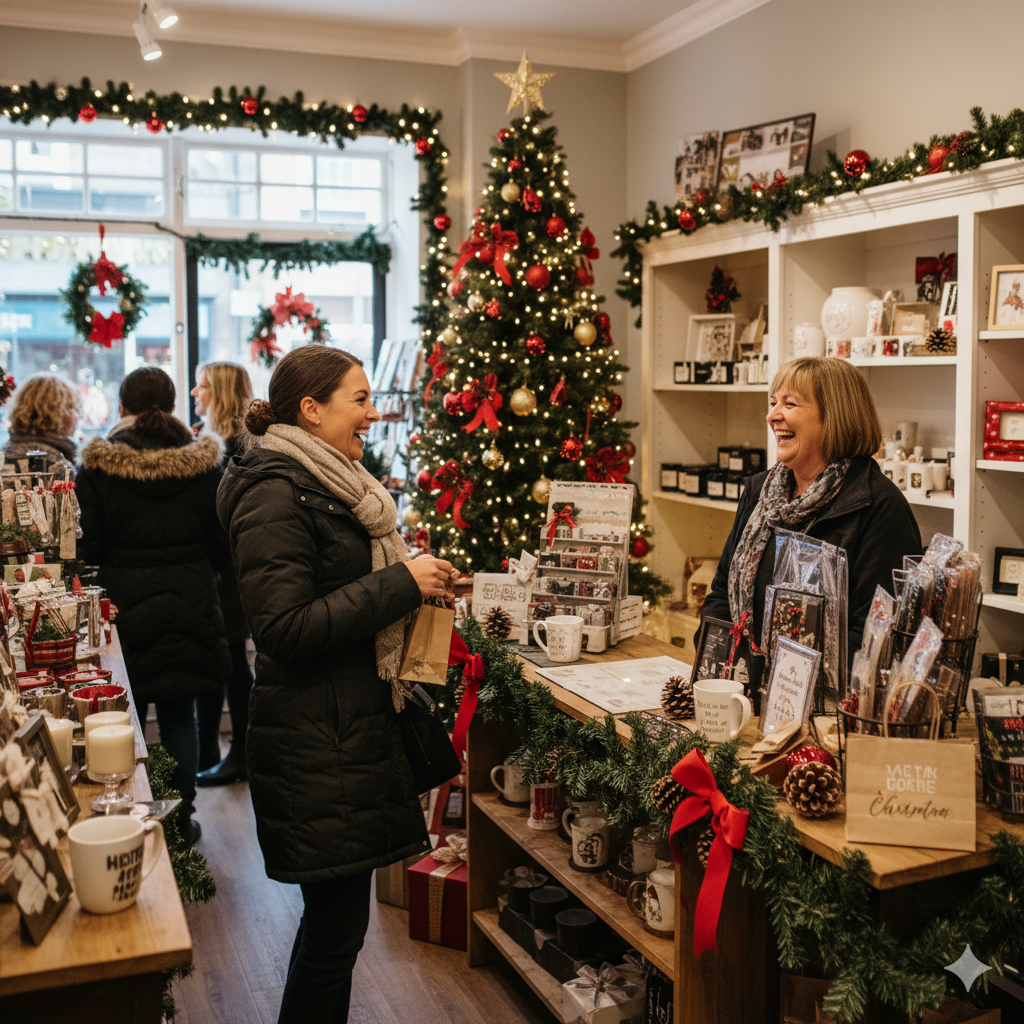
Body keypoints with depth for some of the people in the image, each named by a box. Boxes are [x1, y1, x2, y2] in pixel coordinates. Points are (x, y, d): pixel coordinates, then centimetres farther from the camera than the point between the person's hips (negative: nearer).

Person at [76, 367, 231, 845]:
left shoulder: (97, 467, -9)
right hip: (189, 607, 2)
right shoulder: (204, 464, -3)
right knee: (179, 715, 12)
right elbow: (223, 546, 1)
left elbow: (86, 549, -9)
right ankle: (182, 817, 20)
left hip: (123, 608, -1)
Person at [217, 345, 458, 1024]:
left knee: (338, 916, 17)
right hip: (317, 743, -10)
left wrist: (418, 584, 9)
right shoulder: (276, 494, -16)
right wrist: (401, 584, -20)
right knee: (337, 923, 0)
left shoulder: (329, 482, 15)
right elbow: (284, 628, -22)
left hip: (354, 725, 10)